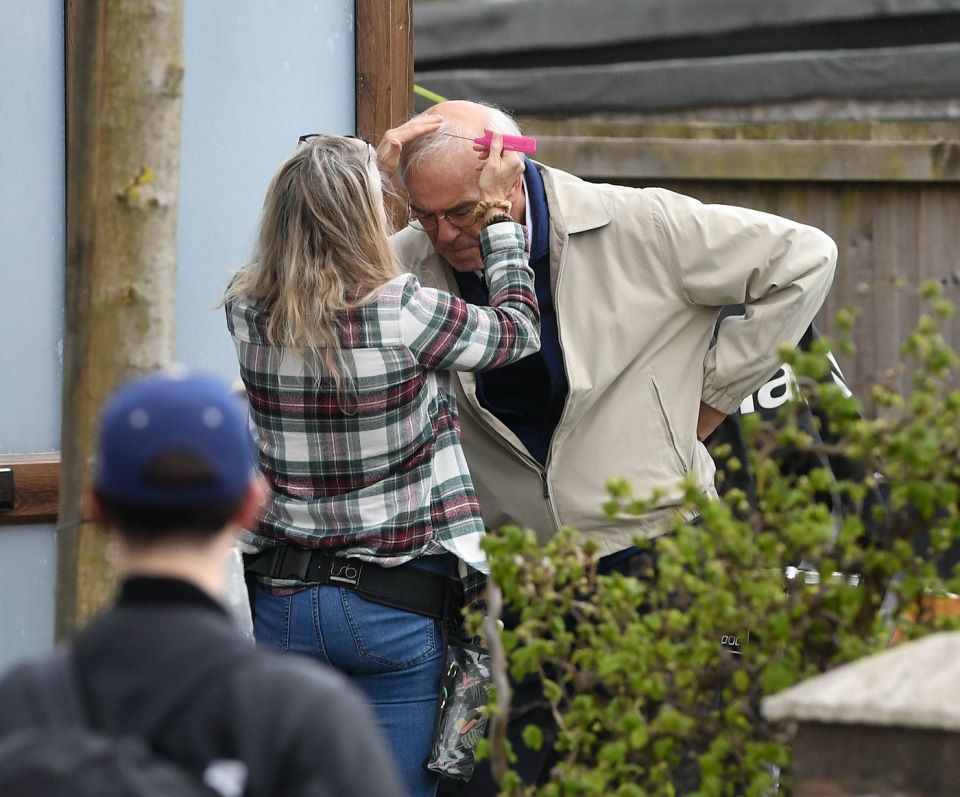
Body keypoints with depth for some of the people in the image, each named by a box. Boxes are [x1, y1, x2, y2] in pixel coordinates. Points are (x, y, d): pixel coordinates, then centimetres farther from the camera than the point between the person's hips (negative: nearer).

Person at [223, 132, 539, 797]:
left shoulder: (249, 314, -3)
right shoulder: (407, 315, -16)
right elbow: (519, 330, 3)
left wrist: (372, 159, 25)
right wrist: (497, 211, 12)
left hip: (284, 602, 4)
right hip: (393, 605, -4)